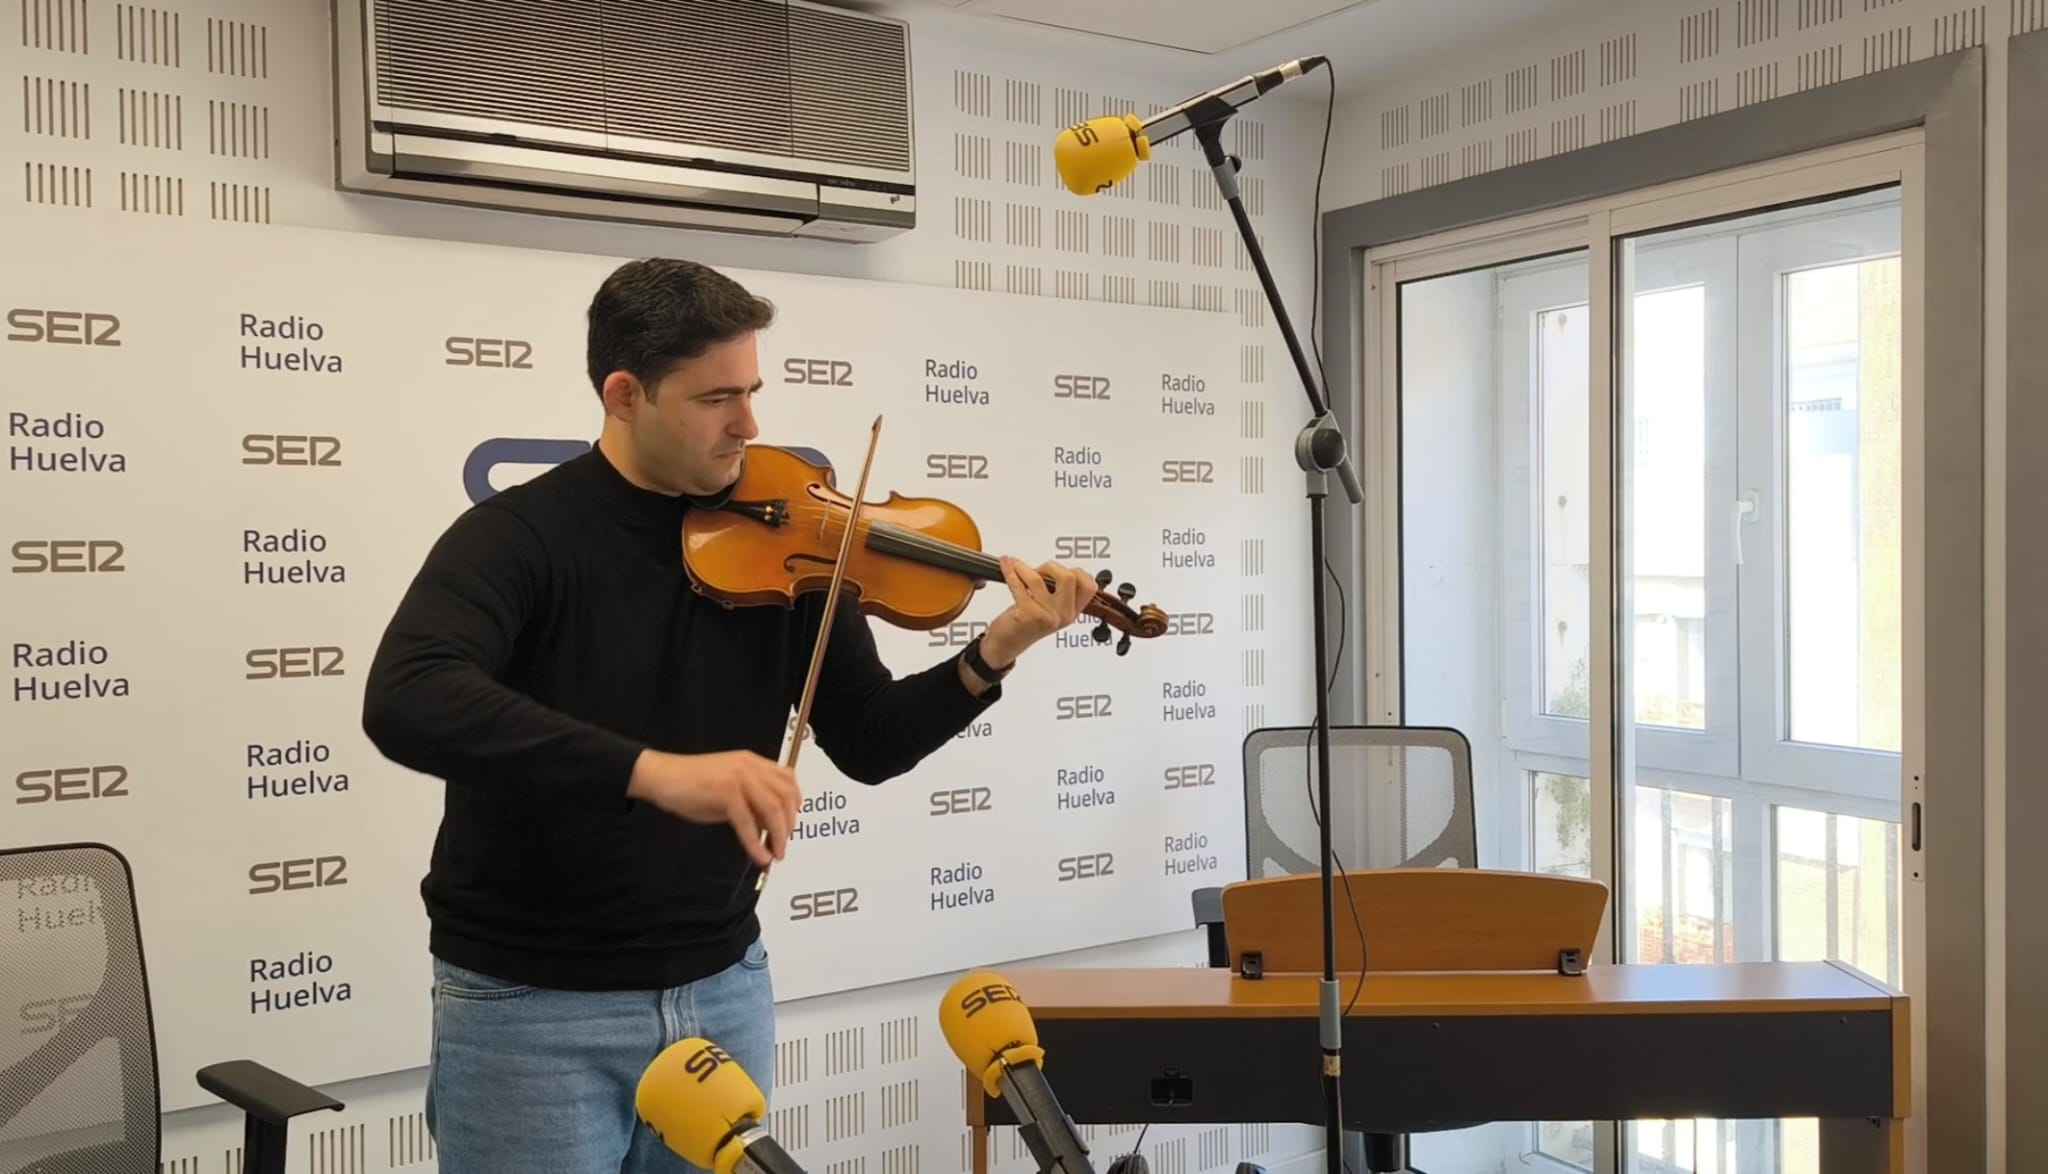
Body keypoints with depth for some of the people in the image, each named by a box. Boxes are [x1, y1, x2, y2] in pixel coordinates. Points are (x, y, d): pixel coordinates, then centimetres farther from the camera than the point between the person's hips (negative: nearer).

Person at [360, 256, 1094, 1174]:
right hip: (529, 1005, -4)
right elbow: (404, 702, -31)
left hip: (723, 987, 4)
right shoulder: (519, 535, -13)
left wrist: (991, 657, -16)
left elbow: (869, 743, 2)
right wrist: (654, 769, -41)